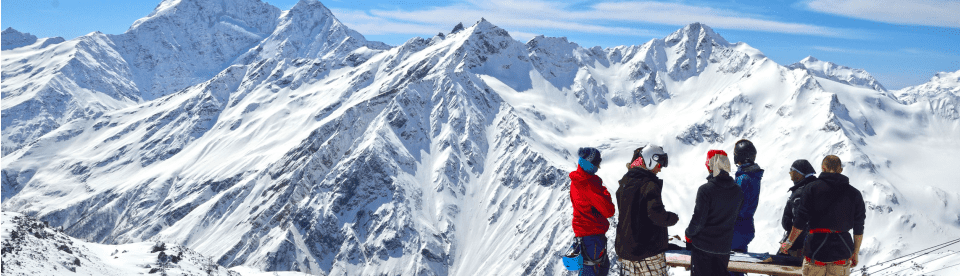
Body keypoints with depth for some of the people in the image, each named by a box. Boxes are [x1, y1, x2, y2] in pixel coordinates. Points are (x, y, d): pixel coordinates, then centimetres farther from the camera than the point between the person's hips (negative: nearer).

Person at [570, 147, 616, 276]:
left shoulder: (576, 180, 6)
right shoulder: (590, 184, -24)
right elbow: (608, 211, -21)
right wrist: (606, 193, -6)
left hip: (581, 230, 9)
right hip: (593, 234, -9)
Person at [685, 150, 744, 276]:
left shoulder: (705, 190, -18)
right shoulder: (738, 191, -1)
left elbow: (698, 220, -15)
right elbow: (736, 217, 9)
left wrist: (688, 234, 1)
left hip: (703, 244, -4)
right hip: (724, 246, 5)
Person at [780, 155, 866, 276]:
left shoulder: (812, 188, -3)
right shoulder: (854, 193, 6)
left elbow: (800, 221, -4)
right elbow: (859, 229, 7)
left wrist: (789, 242, 7)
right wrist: (855, 253, 18)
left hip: (816, 250, -2)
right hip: (842, 252, 2)